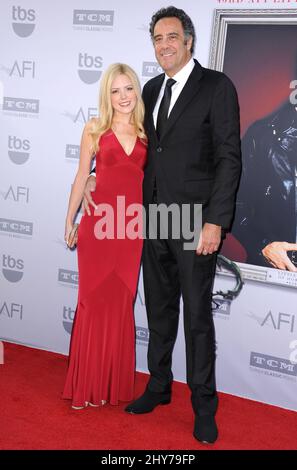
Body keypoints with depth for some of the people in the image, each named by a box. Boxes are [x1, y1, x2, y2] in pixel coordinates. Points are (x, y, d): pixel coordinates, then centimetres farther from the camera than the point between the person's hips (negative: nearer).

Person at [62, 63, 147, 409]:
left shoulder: (146, 131, 8)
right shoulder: (95, 129, 3)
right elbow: (81, 177, 7)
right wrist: (70, 221, 7)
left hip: (133, 226, 2)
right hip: (99, 222, -2)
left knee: (122, 303, 8)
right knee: (94, 302, 2)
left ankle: (115, 384, 21)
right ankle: (87, 384, 15)